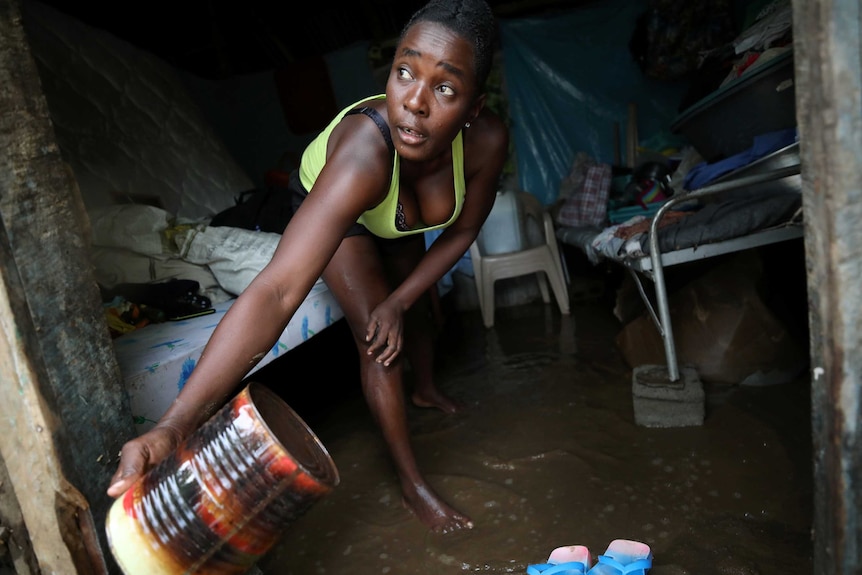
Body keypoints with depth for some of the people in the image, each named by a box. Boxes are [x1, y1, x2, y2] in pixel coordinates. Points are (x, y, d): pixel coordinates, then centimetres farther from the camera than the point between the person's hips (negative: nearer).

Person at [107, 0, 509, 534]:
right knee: (377, 335, -13)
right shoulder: (363, 153, -49)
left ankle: (427, 388, 56)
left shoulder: (487, 139, -35)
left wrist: (400, 300, -22)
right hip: (330, 206, -4)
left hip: (399, 217, 5)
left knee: (414, 309, 22)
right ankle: (411, 479, 8)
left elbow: (460, 232, -15)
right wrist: (173, 427, -64)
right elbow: (276, 291, -58)